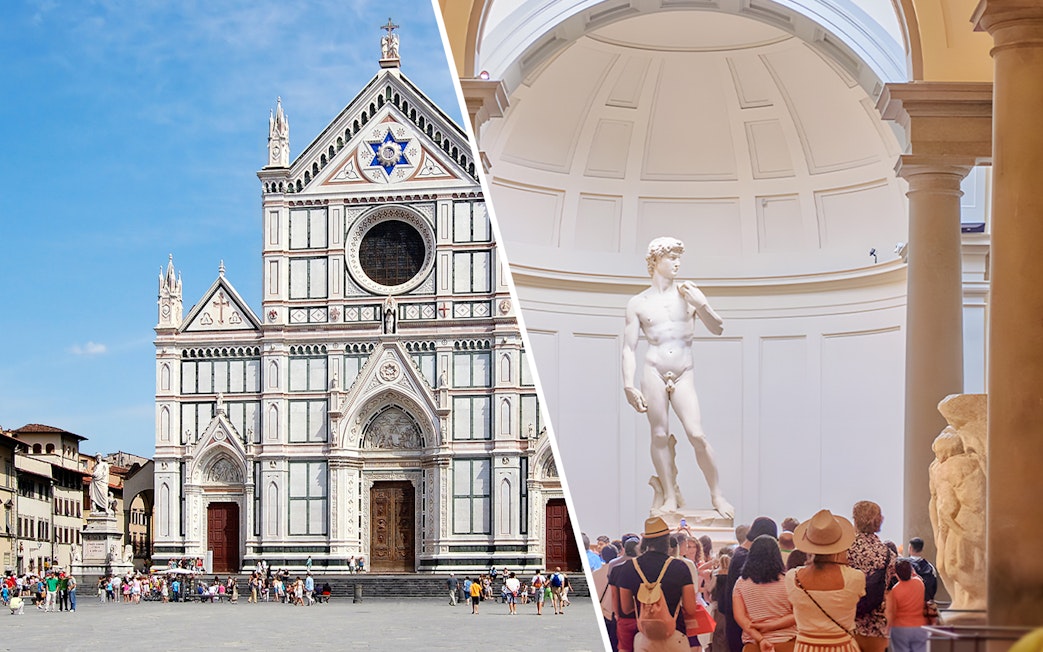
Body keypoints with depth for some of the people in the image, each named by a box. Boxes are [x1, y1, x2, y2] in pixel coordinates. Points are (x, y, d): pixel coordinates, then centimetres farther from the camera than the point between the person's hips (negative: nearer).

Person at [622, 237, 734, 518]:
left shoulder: (688, 294, 9)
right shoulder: (638, 304, 6)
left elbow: (718, 329, 11)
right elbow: (629, 348, 5)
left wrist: (702, 306, -7)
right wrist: (629, 386, -4)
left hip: (684, 375, 1)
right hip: (653, 372, 0)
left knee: (697, 435, -9)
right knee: (660, 435, -1)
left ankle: (716, 495, 3)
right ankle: (670, 497, 8)